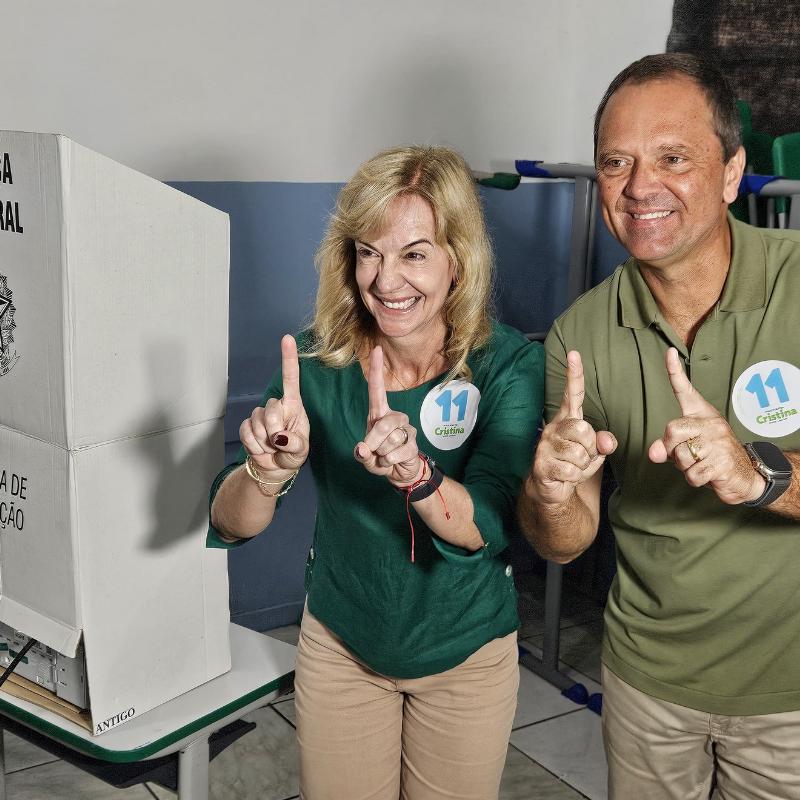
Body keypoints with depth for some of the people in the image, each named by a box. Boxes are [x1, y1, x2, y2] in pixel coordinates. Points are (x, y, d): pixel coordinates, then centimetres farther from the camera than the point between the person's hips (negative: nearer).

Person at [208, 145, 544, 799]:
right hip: (339, 642, 1)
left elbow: (486, 530, -27)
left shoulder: (510, 365, -19)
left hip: (468, 651, -1)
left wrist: (413, 473, -48)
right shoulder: (319, 359, -16)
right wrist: (271, 468, -40)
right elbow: (229, 526, -18)